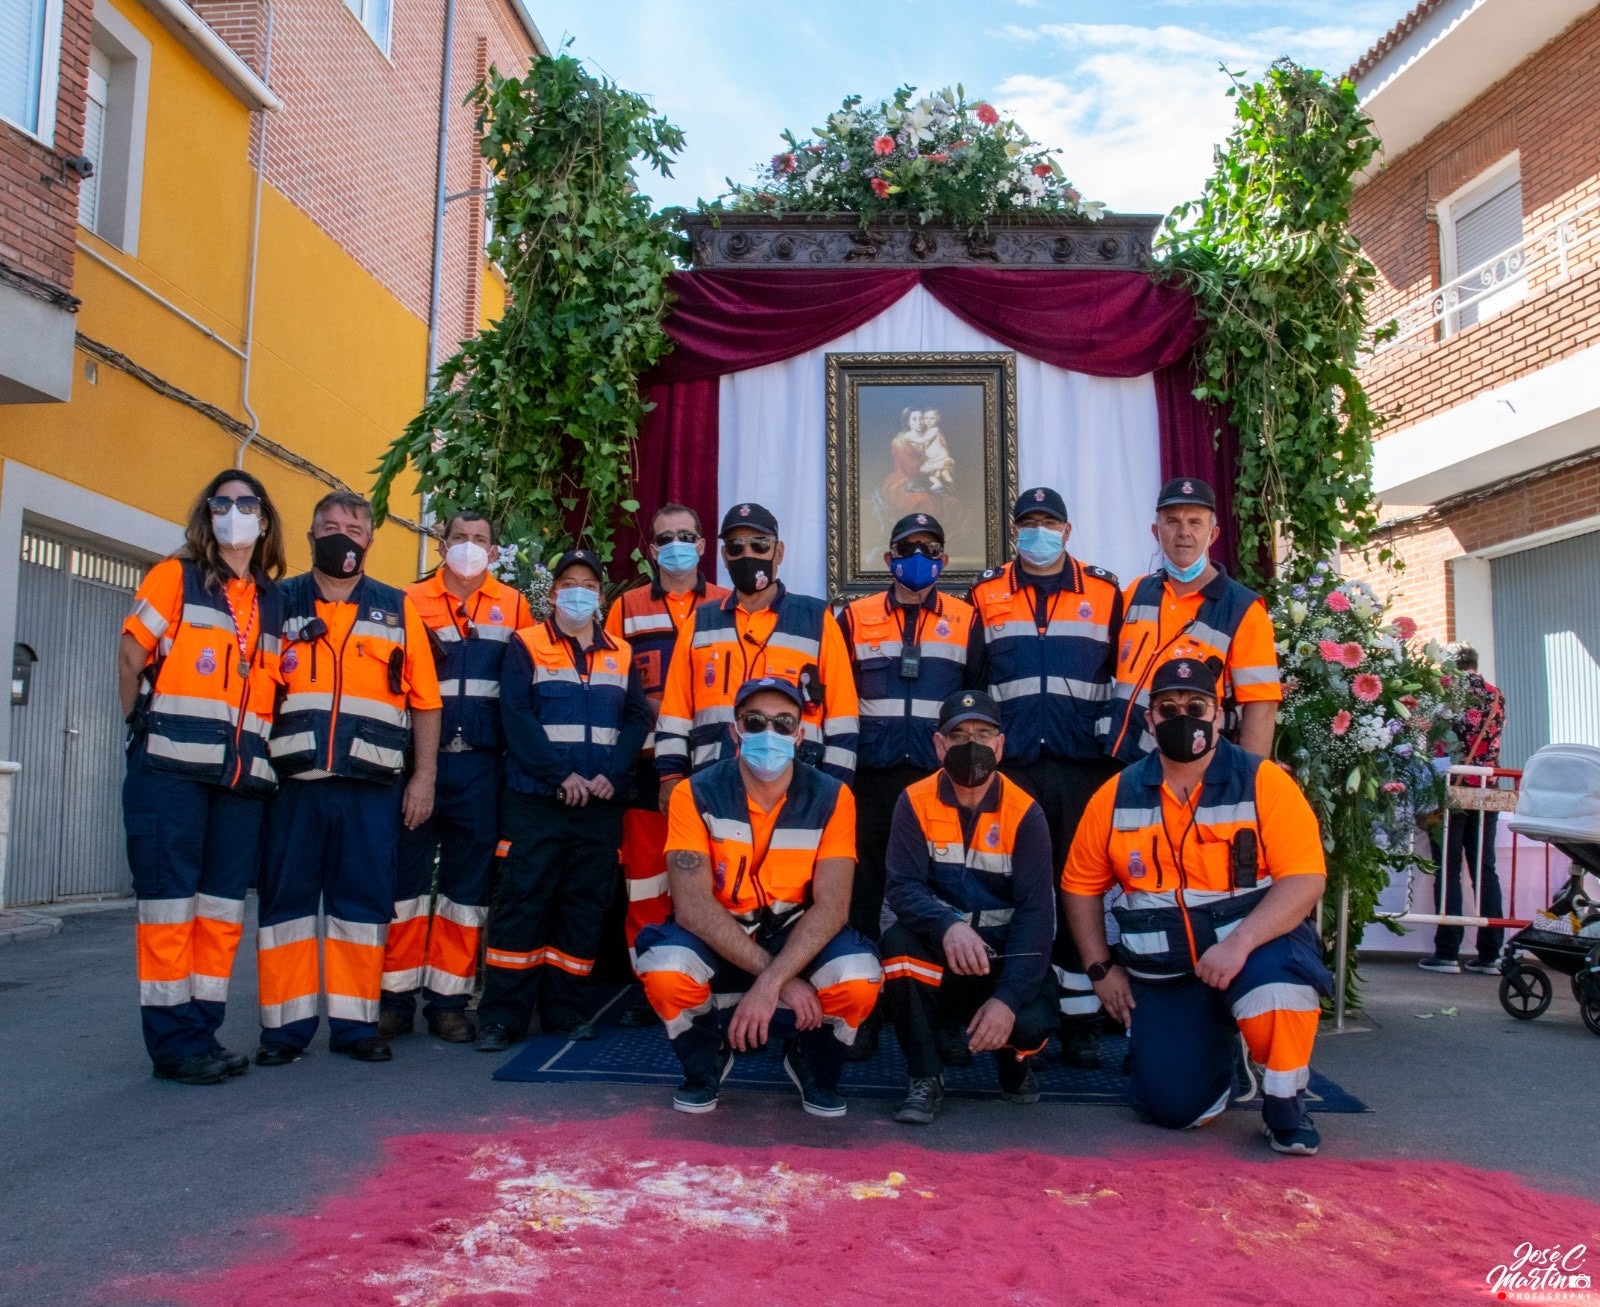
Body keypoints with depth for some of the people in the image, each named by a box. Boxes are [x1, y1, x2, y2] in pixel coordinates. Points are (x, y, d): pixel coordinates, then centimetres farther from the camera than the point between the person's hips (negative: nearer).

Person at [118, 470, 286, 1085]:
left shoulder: (273, 601, 16)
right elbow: (130, 660, 0)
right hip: (172, 769, -5)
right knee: (170, 900, -3)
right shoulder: (175, 577, 4)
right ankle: (174, 1042, 4)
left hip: (243, 775, 5)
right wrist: (149, 731, 2)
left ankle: (204, 1031, 16)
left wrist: (258, 747, 8)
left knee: (223, 905, 7)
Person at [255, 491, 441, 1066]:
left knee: (363, 902, 4)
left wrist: (424, 775, 1)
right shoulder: (279, 604, 10)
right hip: (292, 781, 0)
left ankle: (355, 1023, 13)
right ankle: (285, 1025, 12)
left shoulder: (397, 610, 11)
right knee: (286, 899, 3)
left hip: (372, 786, 0)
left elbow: (425, 701, 9)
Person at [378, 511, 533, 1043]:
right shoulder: (412, 601, 6)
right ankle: (397, 995, 14)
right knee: (407, 874, 3)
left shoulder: (513, 606, 9)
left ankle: (449, 999, 14)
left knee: (468, 878, 5)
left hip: (481, 764, 1)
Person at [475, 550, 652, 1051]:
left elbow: (637, 718, 6)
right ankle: (502, 1014, 3)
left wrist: (612, 774, -10)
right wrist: (561, 775, -16)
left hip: (601, 803, 4)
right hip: (535, 800, -3)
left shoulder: (621, 655, 14)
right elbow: (517, 716, -8)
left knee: (586, 905, 6)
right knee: (522, 902, -4)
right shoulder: (525, 645, 3)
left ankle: (564, 1007, 17)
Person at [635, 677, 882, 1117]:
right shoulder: (696, 794, -14)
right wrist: (781, 978, -29)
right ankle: (707, 1060, 4)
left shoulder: (831, 798, -11)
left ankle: (813, 1066, 6)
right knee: (664, 973, -33)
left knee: (859, 982, -31)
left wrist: (768, 985, -32)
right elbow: (692, 904, -22)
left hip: (798, 936, 1)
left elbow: (831, 906, -18)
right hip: (716, 940, 0)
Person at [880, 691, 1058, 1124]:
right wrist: (948, 926, -40)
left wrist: (1008, 998, -28)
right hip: (939, 949, 1)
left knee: (1031, 1022, -29)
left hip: (1005, 951, 0)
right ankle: (925, 1079, -11)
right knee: (899, 942, -32)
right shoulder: (915, 802, -7)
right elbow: (903, 888, -17)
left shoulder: (1024, 812, -8)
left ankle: (1014, 1058, 14)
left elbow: (1036, 911, -15)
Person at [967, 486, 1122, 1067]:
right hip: (1011, 766, 0)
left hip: (1083, 767, 0)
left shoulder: (1104, 594, 10)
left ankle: (1080, 1021, 12)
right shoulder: (986, 596, 10)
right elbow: (969, 681, 12)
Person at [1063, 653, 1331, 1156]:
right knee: (1173, 1107, -8)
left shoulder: (1264, 782, -8)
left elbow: (1305, 879, -17)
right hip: (1161, 973, 2)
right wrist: (1102, 968, 3)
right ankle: (1213, 1043, 29)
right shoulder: (1117, 795, 0)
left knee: (1277, 972, -37)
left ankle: (1284, 1100, -7)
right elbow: (1081, 884, 9)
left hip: (1255, 947, -2)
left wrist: (1240, 943, -29)